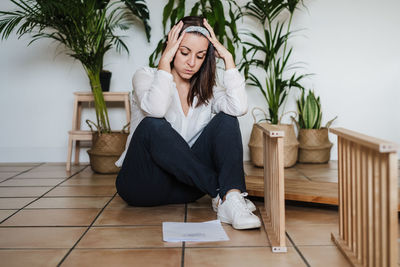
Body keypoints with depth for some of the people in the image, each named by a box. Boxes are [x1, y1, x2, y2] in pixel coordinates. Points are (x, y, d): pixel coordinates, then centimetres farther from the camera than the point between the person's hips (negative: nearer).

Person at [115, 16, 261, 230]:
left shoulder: (206, 91, 9)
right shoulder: (146, 76, 0)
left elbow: (239, 107, -15)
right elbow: (155, 109, -26)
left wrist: (227, 58, -9)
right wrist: (165, 60, -18)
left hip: (184, 185, 3)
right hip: (141, 184, -3)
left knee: (226, 119, -14)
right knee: (153, 126, -32)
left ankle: (231, 199, -36)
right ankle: (221, 193, -28)